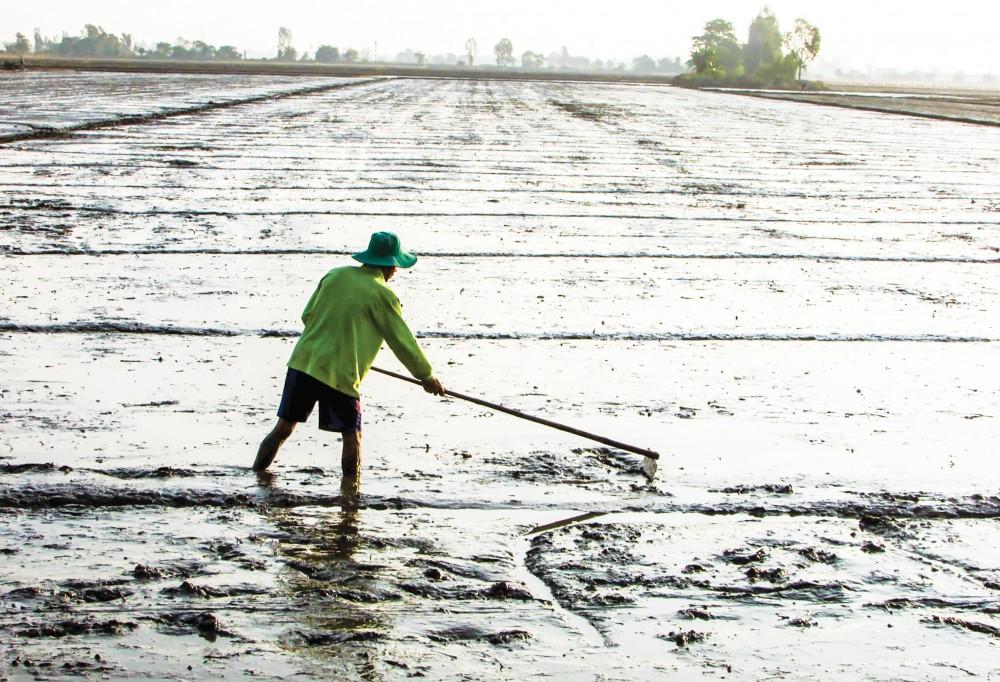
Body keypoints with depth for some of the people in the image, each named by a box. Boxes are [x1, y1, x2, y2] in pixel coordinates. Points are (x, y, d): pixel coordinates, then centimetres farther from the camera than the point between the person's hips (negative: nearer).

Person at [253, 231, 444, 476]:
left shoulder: (336, 274, 10)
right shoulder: (383, 295, -5)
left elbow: (307, 315, 16)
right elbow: (403, 341, -1)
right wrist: (426, 376, 10)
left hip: (302, 362, 5)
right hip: (340, 376, -5)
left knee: (285, 426, 13)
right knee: (352, 436, 9)